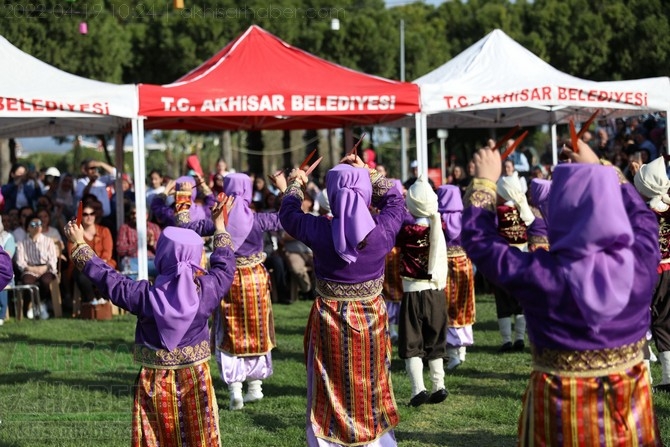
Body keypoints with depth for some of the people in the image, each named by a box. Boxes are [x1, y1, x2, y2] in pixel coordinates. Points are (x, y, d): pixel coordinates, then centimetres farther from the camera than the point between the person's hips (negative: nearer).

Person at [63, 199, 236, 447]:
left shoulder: (145, 296, -15)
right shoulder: (206, 290, -11)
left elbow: (106, 277, -5)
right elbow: (224, 268, 8)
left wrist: (79, 245, 7)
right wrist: (220, 228, 22)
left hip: (155, 383, -1)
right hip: (195, 380, 1)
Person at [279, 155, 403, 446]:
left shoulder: (320, 231, -17)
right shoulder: (383, 231, -15)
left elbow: (288, 214, 4)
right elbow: (394, 200, 7)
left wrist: (296, 185, 21)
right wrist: (366, 172, 10)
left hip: (330, 322, -1)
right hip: (371, 321, 1)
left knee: (332, 396, 11)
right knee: (371, 393, 16)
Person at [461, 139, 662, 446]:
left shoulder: (539, 276, -23)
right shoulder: (642, 263, -14)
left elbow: (479, 240, -7)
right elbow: (641, 216, 9)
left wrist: (485, 182, 5)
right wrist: (599, 169, 18)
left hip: (563, 406, -3)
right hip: (629, 400, 3)